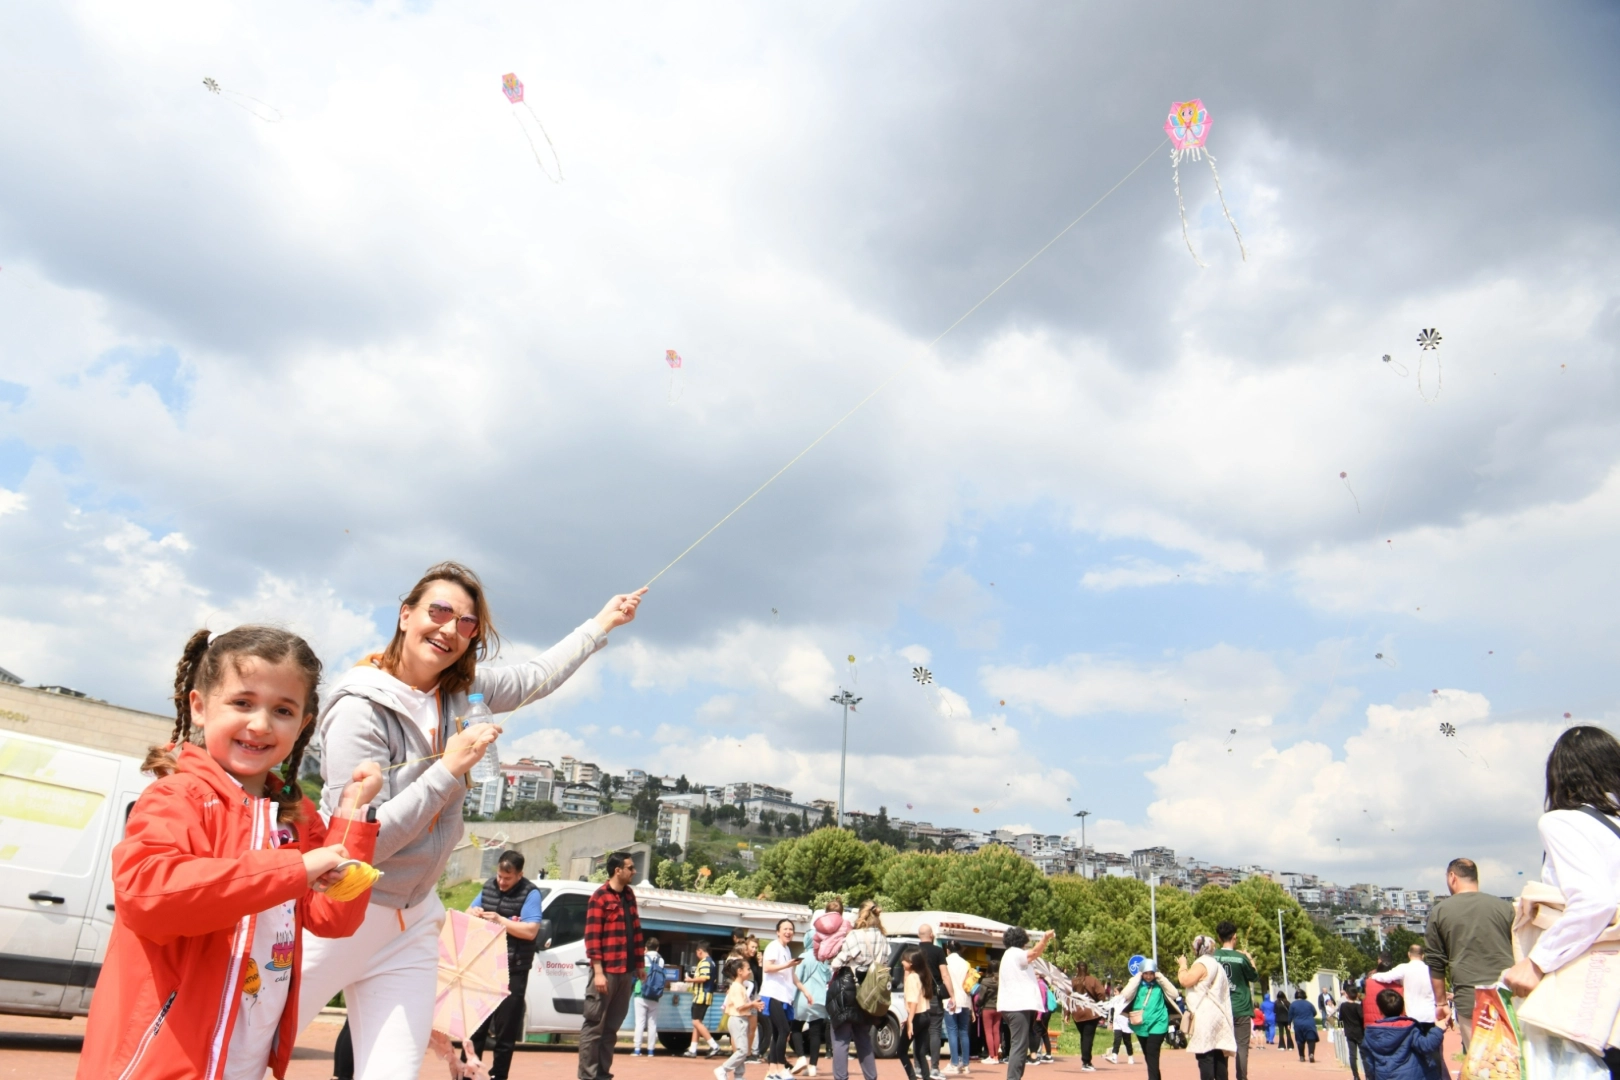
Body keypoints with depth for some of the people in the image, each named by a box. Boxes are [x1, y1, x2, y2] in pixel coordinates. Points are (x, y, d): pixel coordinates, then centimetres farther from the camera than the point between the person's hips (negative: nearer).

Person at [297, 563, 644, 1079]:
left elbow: (536, 676, 20)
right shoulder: (361, 708, -18)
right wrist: (449, 769, -20)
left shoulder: (462, 688, 0)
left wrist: (602, 622, 23)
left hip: (412, 920, 6)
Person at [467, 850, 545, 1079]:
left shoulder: (530, 893, -9)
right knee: (475, 1024, 11)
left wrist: (500, 920, -22)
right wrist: (473, 913, -4)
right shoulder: (489, 886, 9)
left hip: (513, 972, -5)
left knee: (505, 1030, 3)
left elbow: (531, 930, -17)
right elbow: (469, 911, 19)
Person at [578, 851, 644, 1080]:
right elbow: (592, 937, -12)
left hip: (625, 971, 7)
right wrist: (598, 972, -17)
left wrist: (639, 963, 16)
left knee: (612, 1026, 11)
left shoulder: (629, 895, 13)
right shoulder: (600, 897, -9)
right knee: (594, 1024, -1)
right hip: (606, 970, -7)